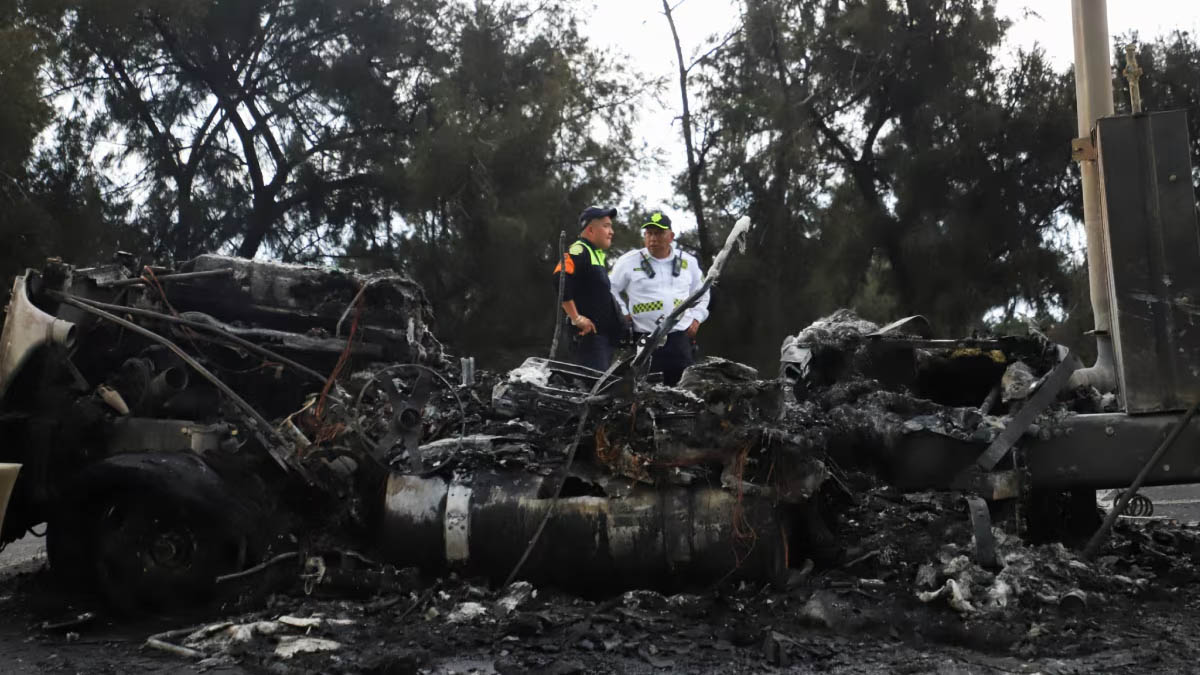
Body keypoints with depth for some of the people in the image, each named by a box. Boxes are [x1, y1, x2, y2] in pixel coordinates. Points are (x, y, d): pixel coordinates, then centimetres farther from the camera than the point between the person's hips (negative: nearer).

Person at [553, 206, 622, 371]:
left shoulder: (600, 255, 22)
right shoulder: (579, 251, -10)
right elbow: (559, 280, -25)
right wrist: (576, 318, -22)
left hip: (605, 334, 10)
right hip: (589, 333, -10)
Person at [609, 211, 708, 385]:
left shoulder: (688, 262, 12)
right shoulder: (628, 261, 2)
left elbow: (701, 293, 25)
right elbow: (610, 290, 10)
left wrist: (696, 318, 13)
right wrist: (624, 314, 0)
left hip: (680, 337, 3)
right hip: (644, 339, -3)